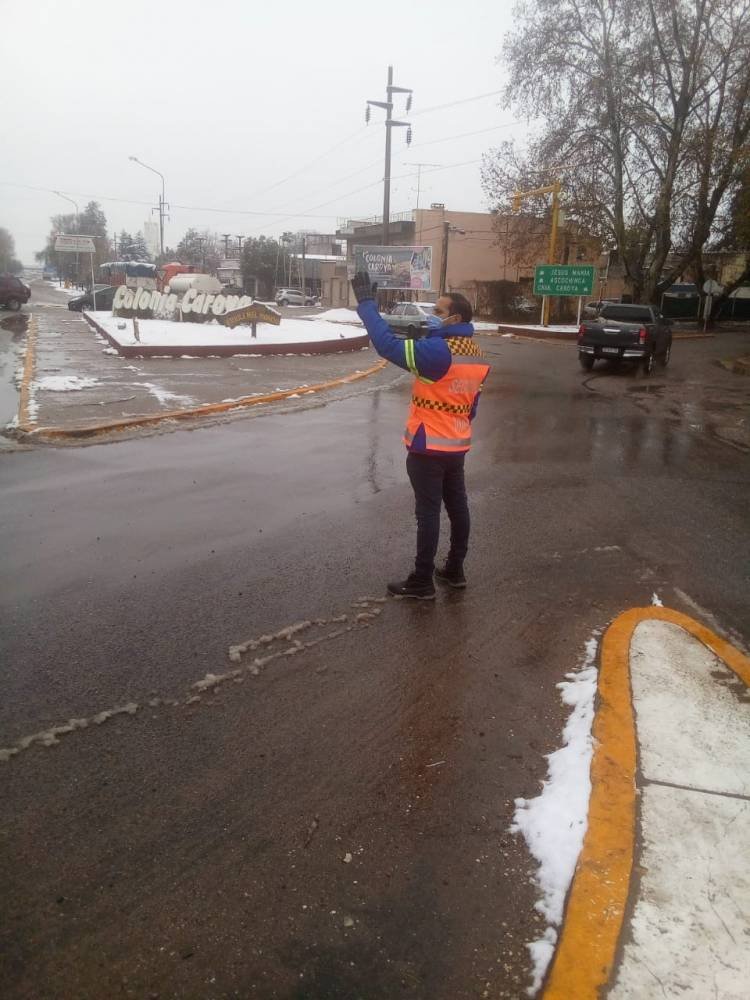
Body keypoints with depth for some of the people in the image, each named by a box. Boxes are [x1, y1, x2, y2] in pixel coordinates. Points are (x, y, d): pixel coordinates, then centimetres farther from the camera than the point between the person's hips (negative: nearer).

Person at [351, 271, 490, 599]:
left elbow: (389, 345, -27)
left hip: (428, 448, -8)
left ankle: (422, 582, 7)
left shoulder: (439, 350, -21)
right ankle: (454, 570, 28)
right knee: (458, 507, 15)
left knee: (428, 513, -2)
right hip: (457, 445, 9)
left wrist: (366, 304, -20)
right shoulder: (477, 356, 7)